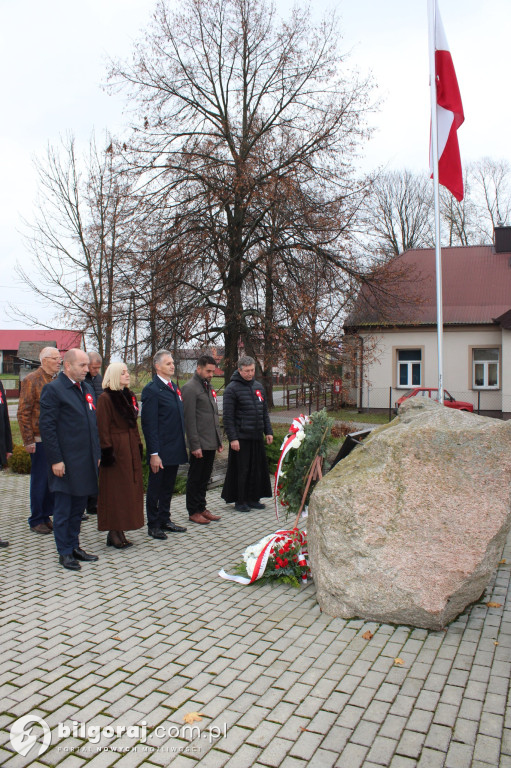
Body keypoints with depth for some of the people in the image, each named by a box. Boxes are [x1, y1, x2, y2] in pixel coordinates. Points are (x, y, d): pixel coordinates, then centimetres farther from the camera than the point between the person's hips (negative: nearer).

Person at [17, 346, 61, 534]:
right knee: (39, 480, 4)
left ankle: (46, 516, 24)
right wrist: (28, 441, -13)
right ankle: (36, 520, 17)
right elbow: (23, 413, -10)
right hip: (40, 441, -6)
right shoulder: (31, 380, -8)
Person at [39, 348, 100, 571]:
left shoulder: (87, 389, 13)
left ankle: (74, 546, 29)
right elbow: (47, 426, -13)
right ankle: (64, 552, 17)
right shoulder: (53, 389, -10)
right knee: (63, 509, 5)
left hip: (86, 461, 7)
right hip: (65, 462, -7)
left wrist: (97, 453, 13)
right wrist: (55, 460, -16)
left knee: (78, 507, 16)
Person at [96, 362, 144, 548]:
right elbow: (103, 428, -13)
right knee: (114, 489, -1)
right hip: (116, 449, -8)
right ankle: (113, 534, 7)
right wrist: (107, 451, -18)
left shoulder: (129, 395, 13)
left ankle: (119, 531, 19)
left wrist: (138, 445, 12)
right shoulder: (106, 398, -10)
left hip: (131, 449, 8)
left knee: (129, 489, 10)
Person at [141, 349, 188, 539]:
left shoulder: (174, 387, 13)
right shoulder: (151, 390, -12)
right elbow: (149, 424, -16)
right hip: (160, 452, -8)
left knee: (168, 487, 17)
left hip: (175, 450, 8)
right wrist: (154, 453, -19)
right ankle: (153, 525, 18)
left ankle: (165, 520, 30)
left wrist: (182, 444, 16)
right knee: (155, 488, 6)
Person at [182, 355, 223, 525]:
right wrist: (195, 445, -18)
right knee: (195, 478, 4)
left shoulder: (208, 386, 15)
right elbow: (189, 419, -16)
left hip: (211, 443, 8)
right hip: (199, 444, -8)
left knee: (204, 478, 16)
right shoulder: (190, 388, -12)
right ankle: (193, 512, 14)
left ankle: (202, 508, 26)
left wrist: (219, 440, 16)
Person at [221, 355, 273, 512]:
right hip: (241, 438, -6)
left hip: (257, 436, 7)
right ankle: (239, 501, 12)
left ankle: (253, 498, 22)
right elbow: (228, 417, -11)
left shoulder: (258, 387, 13)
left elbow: (264, 412, 19)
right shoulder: (232, 388, -8)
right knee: (241, 470, 0)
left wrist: (268, 431, 11)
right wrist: (232, 438, -16)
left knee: (257, 469, 10)